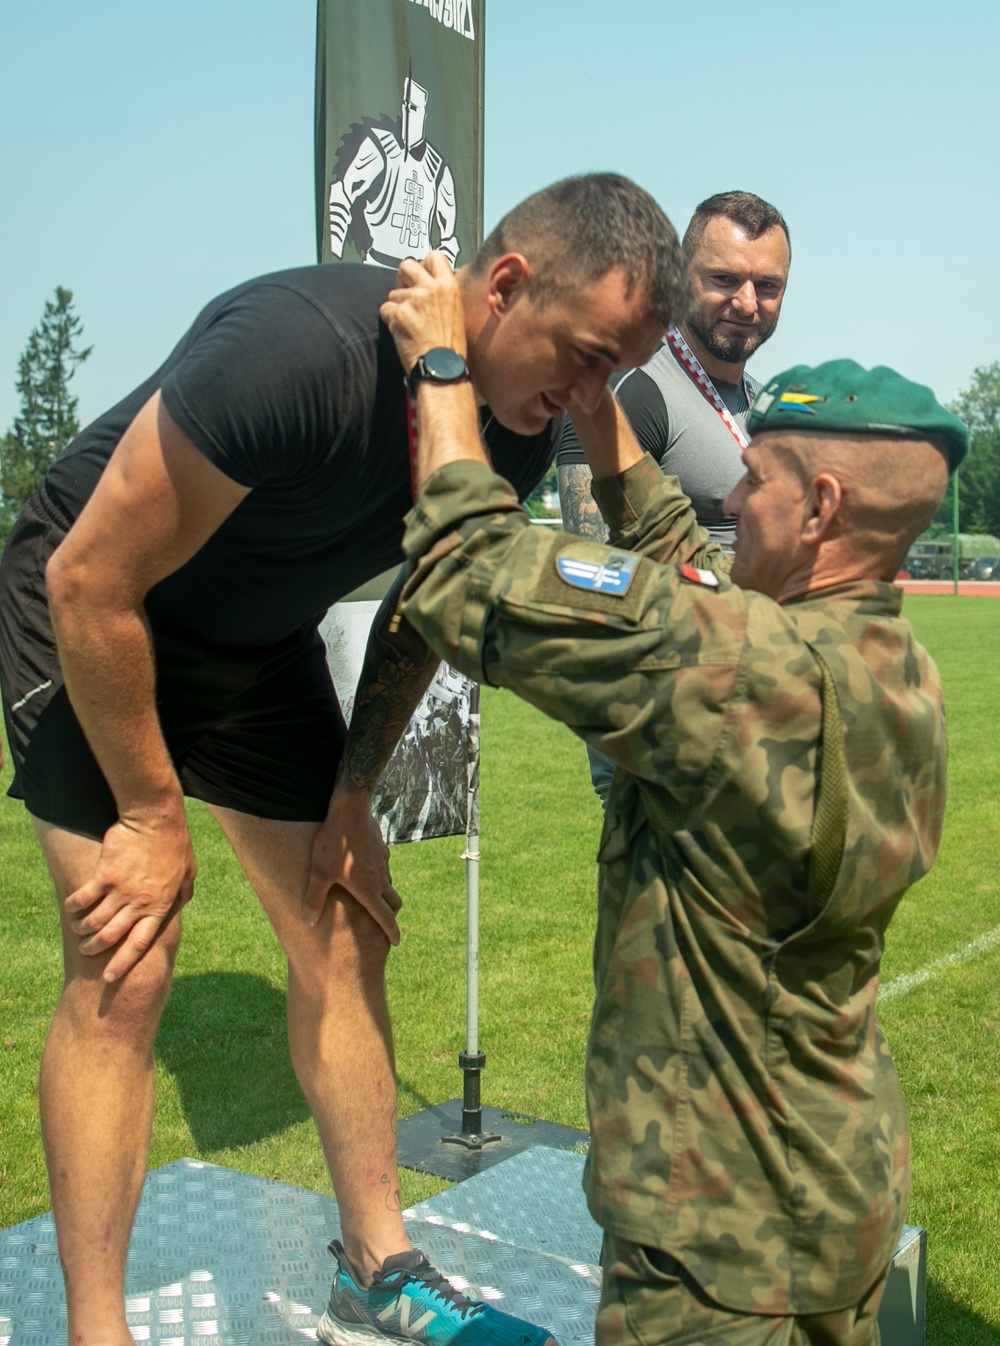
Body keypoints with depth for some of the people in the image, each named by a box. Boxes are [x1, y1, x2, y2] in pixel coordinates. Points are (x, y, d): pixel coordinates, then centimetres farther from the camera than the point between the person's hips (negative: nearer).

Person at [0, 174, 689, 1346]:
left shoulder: (520, 431, -12)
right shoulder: (301, 349, -35)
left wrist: (352, 792, 0)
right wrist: (153, 816, -20)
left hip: (259, 640, 7)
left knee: (346, 933, 4)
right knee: (124, 972, -12)